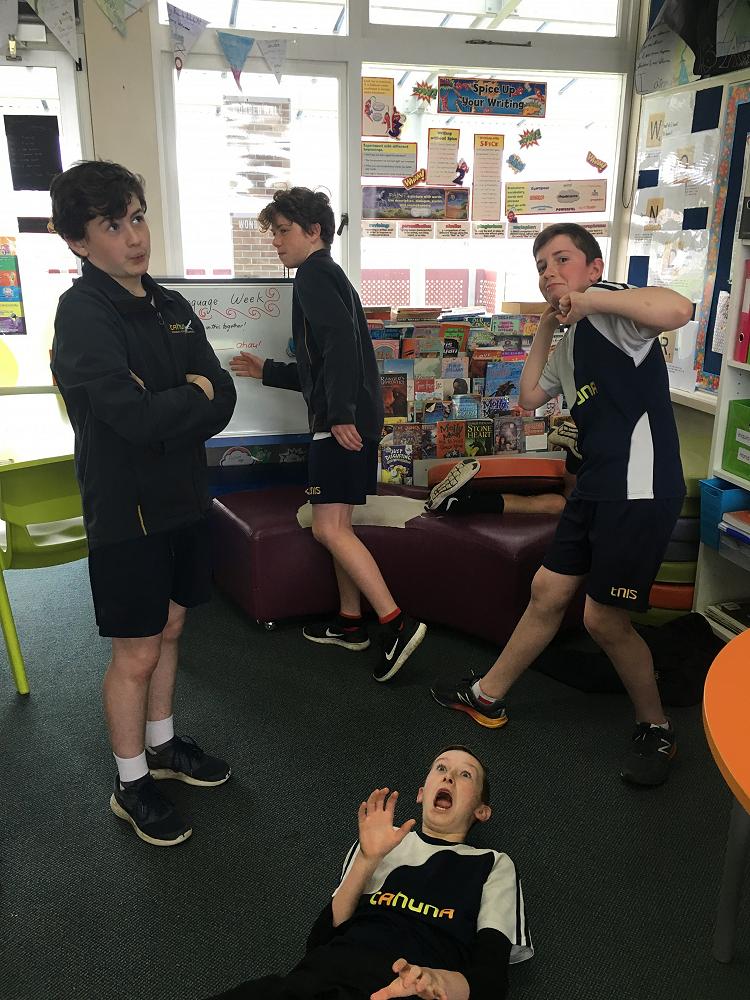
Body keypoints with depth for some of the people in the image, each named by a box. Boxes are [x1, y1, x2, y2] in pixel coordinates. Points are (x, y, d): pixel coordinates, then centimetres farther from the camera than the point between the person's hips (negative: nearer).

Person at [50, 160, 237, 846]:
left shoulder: (172, 307, 6)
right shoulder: (82, 315, -16)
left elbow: (223, 402, -2)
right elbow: (135, 417, -28)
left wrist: (166, 405, -18)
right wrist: (195, 396, -12)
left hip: (183, 497, 7)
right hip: (126, 508, -7)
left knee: (169, 628, 20)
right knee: (136, 653, 5)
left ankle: (163, 745, 40)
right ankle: (132, 786, 26)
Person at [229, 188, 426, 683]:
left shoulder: (314, 274, -5)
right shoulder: (329, 277, 26)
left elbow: (341, 340, -22)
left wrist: (340, 414, -27)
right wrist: (267, 370, 31)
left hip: (343, 423, -11)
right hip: (349, 419, 11)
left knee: (329, 527, -13)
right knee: (337, 526, 14)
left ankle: (398, 623, -13)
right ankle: (351, 622, 22)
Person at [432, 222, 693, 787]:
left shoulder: (608, 310, -12)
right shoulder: (574, 338, 18)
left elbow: (677, 310, -33)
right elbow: (531, 396, 19)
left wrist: (586, 298, -28)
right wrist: (546, 325, 15)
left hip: (642, 487, -9)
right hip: (597, 484, 9)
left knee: (605, 618, -1)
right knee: (548, 592, 15)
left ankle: (656, 728, 23)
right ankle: (489, 697, 30)